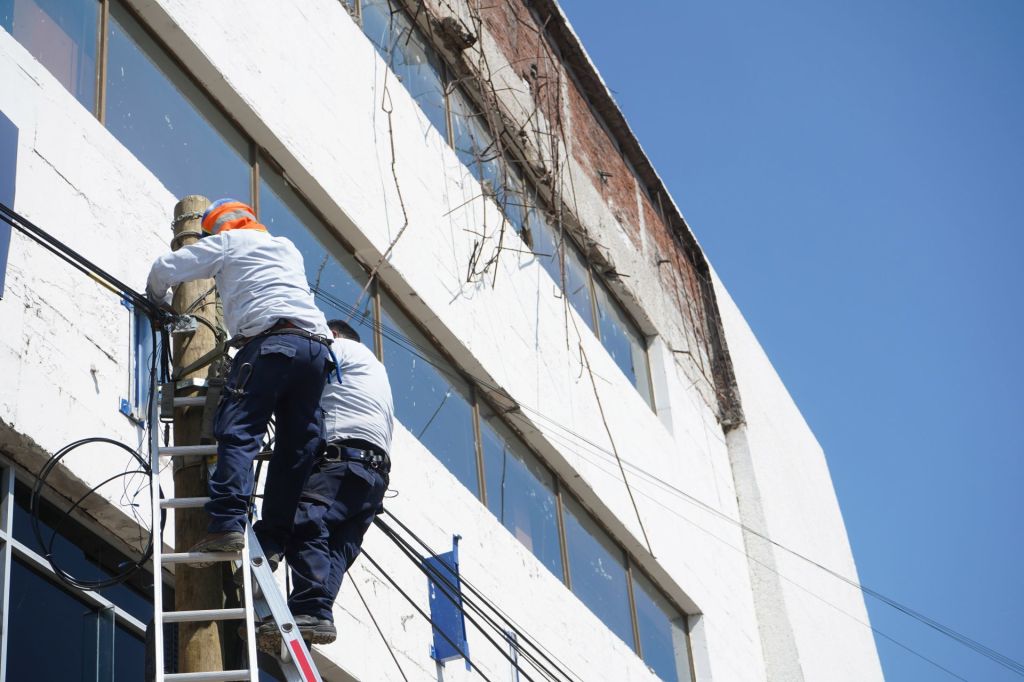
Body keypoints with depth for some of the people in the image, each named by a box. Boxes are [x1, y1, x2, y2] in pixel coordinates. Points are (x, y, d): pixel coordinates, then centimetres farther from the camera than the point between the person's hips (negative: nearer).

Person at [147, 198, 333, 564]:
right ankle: (273, 537, 1)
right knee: (297, 446, 4)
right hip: (317, 345, 6)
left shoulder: (228, 242, 15)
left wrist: (159, 299, 37)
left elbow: (165, 268, 16)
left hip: (270, 342, -6)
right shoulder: (289, 249, 33)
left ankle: (227, 524, -25)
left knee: (237, 431, -11)